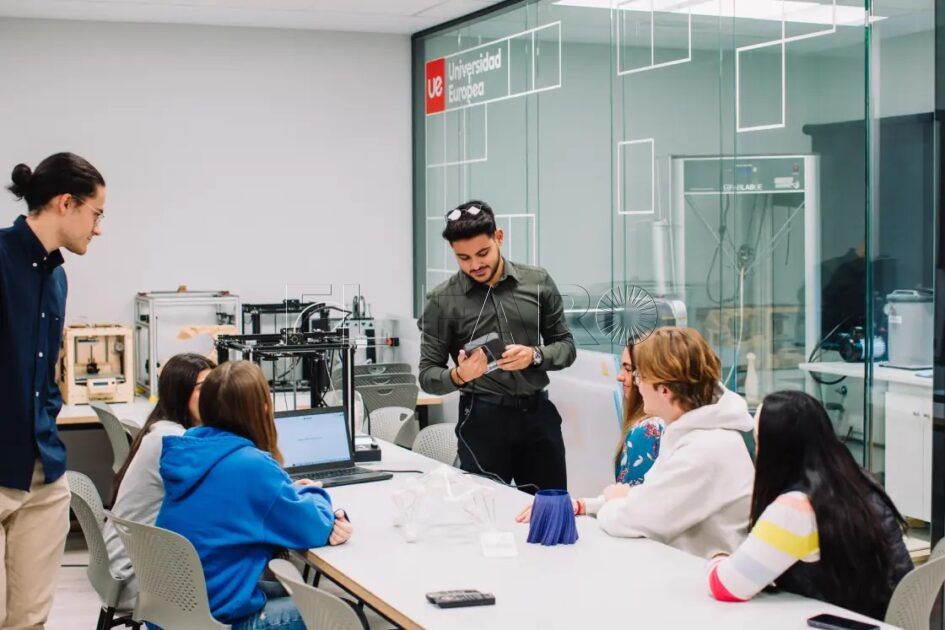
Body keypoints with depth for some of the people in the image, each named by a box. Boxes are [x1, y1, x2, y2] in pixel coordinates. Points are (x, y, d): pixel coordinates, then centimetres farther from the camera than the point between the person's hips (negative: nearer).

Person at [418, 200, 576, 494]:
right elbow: (427, 375, -2)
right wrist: (458, 376, -22)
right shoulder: (442, 300, -4)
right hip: (483, 419, -2)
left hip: (538, 413, 2)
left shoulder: (538, 282, 2)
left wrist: (535, 356, -13)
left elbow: (566, 346, 8)